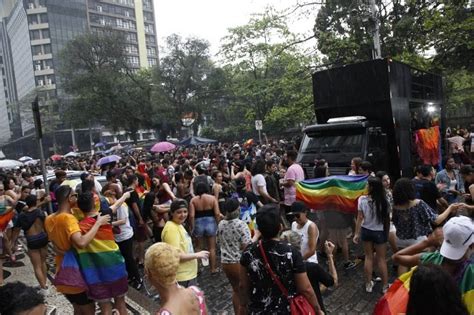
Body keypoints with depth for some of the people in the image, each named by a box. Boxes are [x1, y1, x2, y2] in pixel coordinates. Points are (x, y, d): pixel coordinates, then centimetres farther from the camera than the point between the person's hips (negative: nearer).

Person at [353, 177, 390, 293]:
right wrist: (387, 233, 10)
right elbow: (387, 219, -6)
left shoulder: (362, 199, -15)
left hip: (366, 231, 1)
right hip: (380, 232, -1)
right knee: (381, 259, 13)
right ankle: (385, 286, 26)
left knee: (368, 257, 15)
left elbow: (360, 218, -10)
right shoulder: (384, 201, -16)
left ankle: (368, 284, 25)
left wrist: (357, 233, 0)